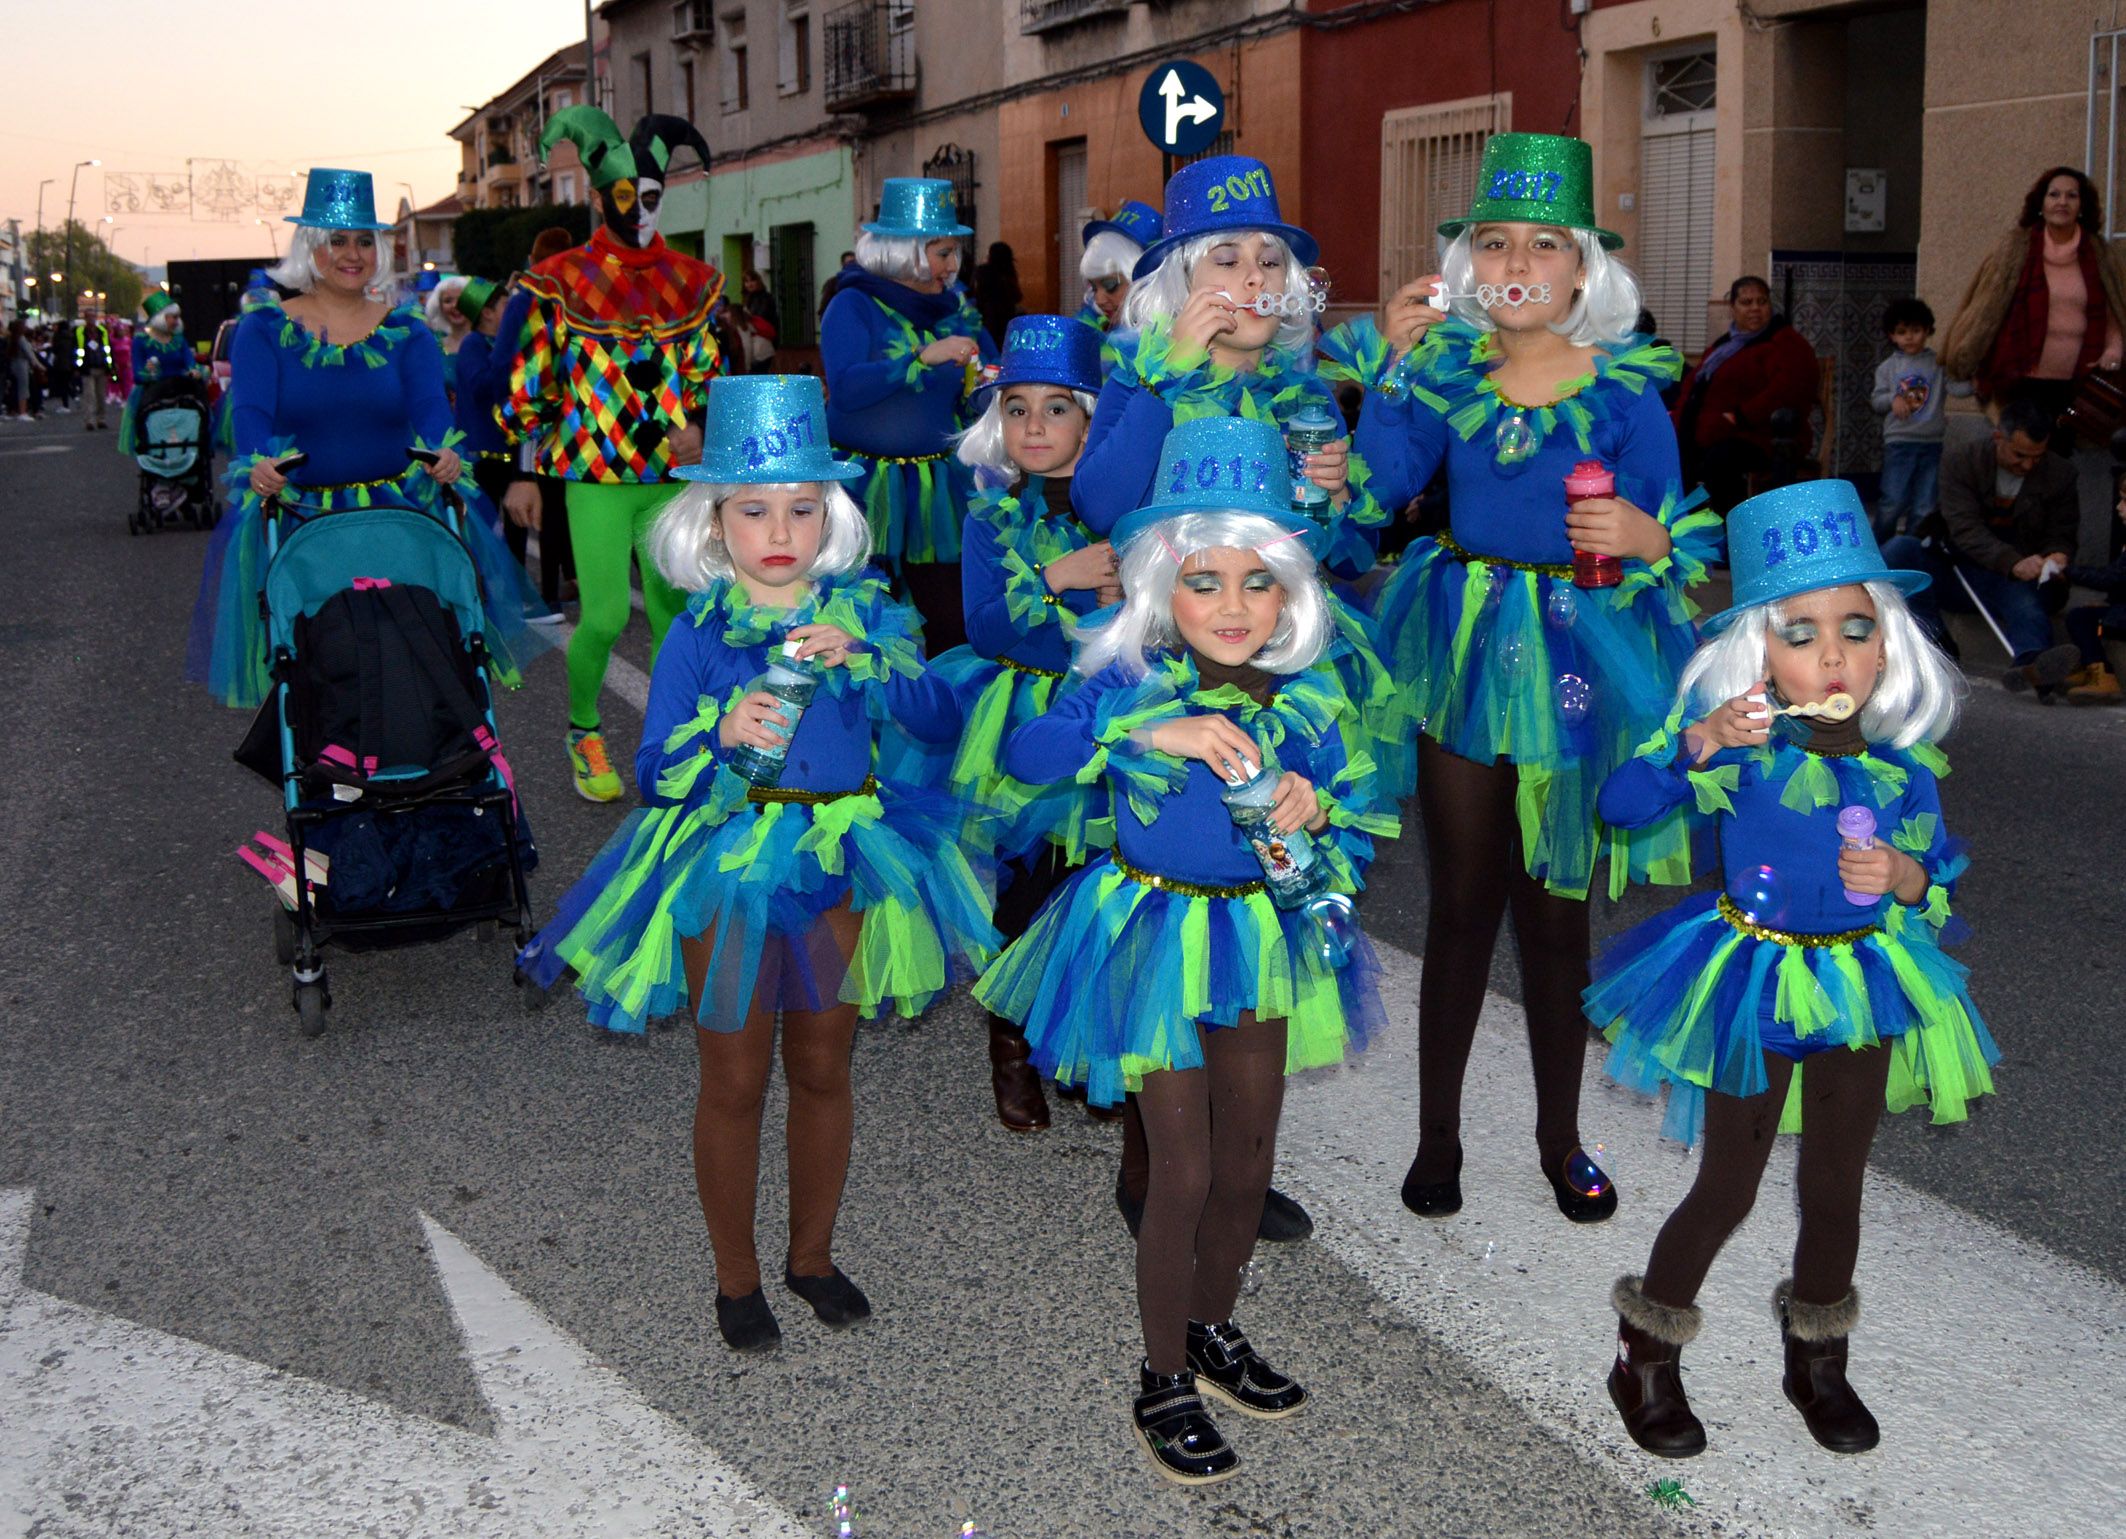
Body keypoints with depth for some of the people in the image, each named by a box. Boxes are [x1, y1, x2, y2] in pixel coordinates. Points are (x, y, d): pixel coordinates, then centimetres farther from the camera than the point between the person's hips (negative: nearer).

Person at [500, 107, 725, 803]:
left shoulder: (687, 280, 11)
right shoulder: (562, 282, 1)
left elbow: (708, 370, 17)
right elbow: (528, 384, 3)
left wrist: (698, 427, -3)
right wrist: (524, 472, 0)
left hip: (673, 477, 3)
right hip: (596, 477, -3)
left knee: (671, 612, 5)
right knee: (604, 618, -8)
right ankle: (584, 734, 16)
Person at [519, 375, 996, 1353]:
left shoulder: (863, 613, -1)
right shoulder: (700, 635, -8)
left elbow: (941, 720, -11)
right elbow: (655, 776, -12)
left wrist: (862, 659, -26)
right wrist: (726, 739, -31)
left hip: (841, 865, 3)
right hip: (729, 867, -2)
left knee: (823, 1069, 16)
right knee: (735, 1080, 9)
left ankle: (812, 1253, 36)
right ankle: (736, 1276, 28)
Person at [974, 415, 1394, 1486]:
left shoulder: (1309, 694, -3)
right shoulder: (1132, 679, -14)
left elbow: (1362, 814, 7)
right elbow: (1025, 753, -29)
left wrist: (1317, 806, -16)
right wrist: (1150, 731, -39)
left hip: (1262, 936, 4)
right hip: (1152, 941, -4)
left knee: (1248, 1164, 16)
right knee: (1184, 1172, 1)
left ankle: (1213, 1329, 41)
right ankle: (1164, 1384, 21)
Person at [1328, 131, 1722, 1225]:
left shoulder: (1624, 389, -3)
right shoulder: (1445, 370, 3)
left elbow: (1674, 539, -1)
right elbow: (1383, 485, -12)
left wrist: (1647, 538, -23)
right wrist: (1394, 359, -13)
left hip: (1575, 662, -1)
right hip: (1463, 652, 1)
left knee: (1555, 909, 8)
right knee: (1461, 902, 9)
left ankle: (1559, 1137, 26)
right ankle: (1437, 1131, 23)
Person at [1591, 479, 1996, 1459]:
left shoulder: (1904, 771, -6)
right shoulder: (1741, 746, -14)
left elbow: (1941, 876, 6)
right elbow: (1622, 803, -21)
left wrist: (1903, 877, -17)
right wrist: (1698, 744, -35)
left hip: (1862, 987, 3)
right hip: (1753, 985, -3)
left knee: (1836, 1185, 16)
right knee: (1727, 1187, 6)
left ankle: (1817, 1360, 39)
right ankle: (1645, 1359, 25)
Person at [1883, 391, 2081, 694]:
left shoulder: (2060, 475, 4)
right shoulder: (1960, 460, -5)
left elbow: (2061, 535, 8)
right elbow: (1964, 528, -15)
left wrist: (2055, 556, -19)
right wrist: (2013, 562, -31)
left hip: (2018, 579, 0)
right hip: (1956, 571, 0)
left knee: (2028, 601, -37)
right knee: (1900, 549, -28)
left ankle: (2032, 665, -72)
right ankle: (1930, 643, -41)